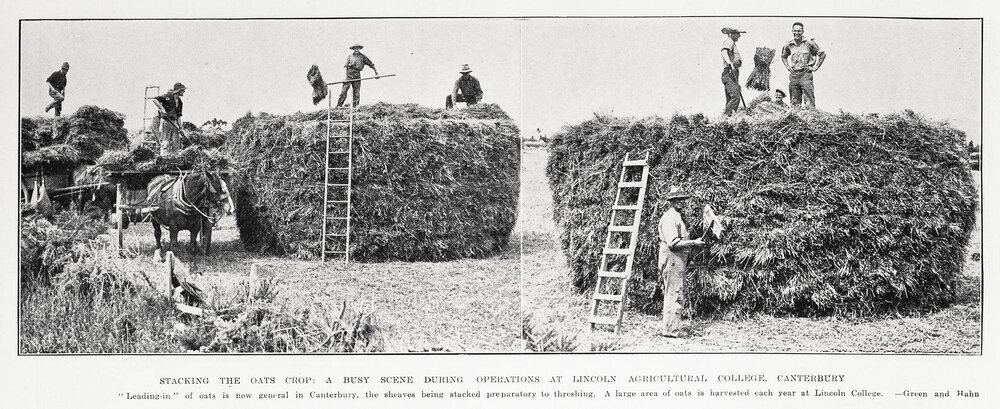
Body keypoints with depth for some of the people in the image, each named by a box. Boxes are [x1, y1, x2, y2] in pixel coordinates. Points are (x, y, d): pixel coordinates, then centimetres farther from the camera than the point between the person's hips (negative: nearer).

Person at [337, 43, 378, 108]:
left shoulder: (363, 56, 13)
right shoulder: (350, 56, 14)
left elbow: (370, 63, 15)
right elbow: (345, 65, 8)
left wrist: (375, 70, 12)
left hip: (357, 74, 1)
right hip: (349, 74, 0)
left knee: (356, 92, -1)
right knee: (344, 91, -7)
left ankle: (355, 106, 2)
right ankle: (339, 105, -8)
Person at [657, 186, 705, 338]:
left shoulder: (676, 217, 19)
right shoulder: (669, 218, -15)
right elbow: (673, 243, -23)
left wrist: (692, 242, 15)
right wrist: (693, 243, -18)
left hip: (677, 261, 11)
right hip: (672, 260, -11)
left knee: (670, 295, 14)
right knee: (674, 295, -9)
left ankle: (669, 328, 20)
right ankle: (670, 330, -7)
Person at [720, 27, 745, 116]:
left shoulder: (732, 43, 26)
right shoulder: (728, 41, -5)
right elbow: (724, 52, -25)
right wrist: (730, 64, -39)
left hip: (733, 75, 10)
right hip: (729, 73, -10)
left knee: (730, 100, 5)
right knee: (735, 97, -21)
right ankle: (726, 115, -25)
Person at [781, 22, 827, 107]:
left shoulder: (809, 43, -3)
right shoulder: (789, 45, 8)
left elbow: (822, 54, 5)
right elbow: (783, 56, 29)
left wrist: (816, 67, 1)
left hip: (806, 74, -4)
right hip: (793, 75, 4)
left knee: (809, 102, -9)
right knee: (795, 102, 5)